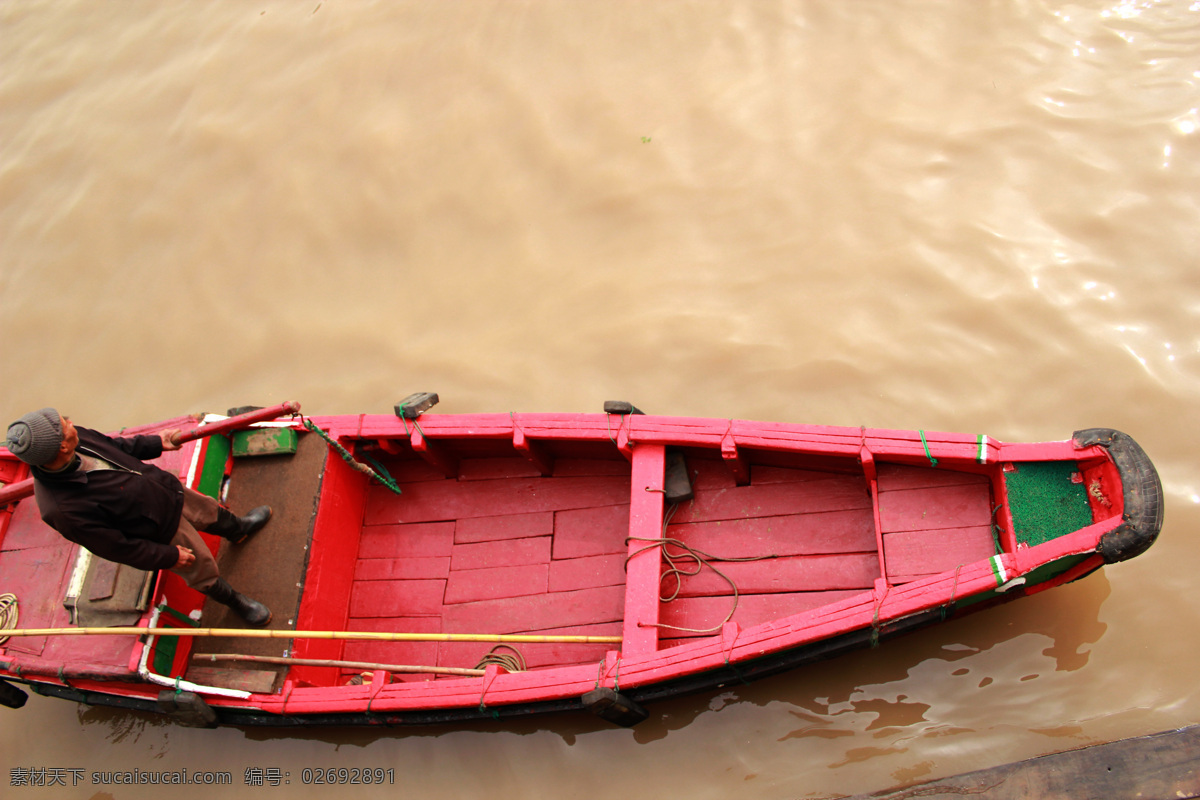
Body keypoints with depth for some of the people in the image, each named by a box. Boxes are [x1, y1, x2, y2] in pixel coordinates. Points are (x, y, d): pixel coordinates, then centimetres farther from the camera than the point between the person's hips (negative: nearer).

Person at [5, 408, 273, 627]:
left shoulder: (76, 439, -24)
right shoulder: (63, 510, -42)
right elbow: (114, 547, -27)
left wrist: (155, 443, 10)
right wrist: (167, 556, -16)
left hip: (165, 488, 7)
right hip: (162, 532, -6)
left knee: (210, 512, 33)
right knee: (202, 570, 19)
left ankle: (238, 529, 68)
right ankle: (234, 600, 50)